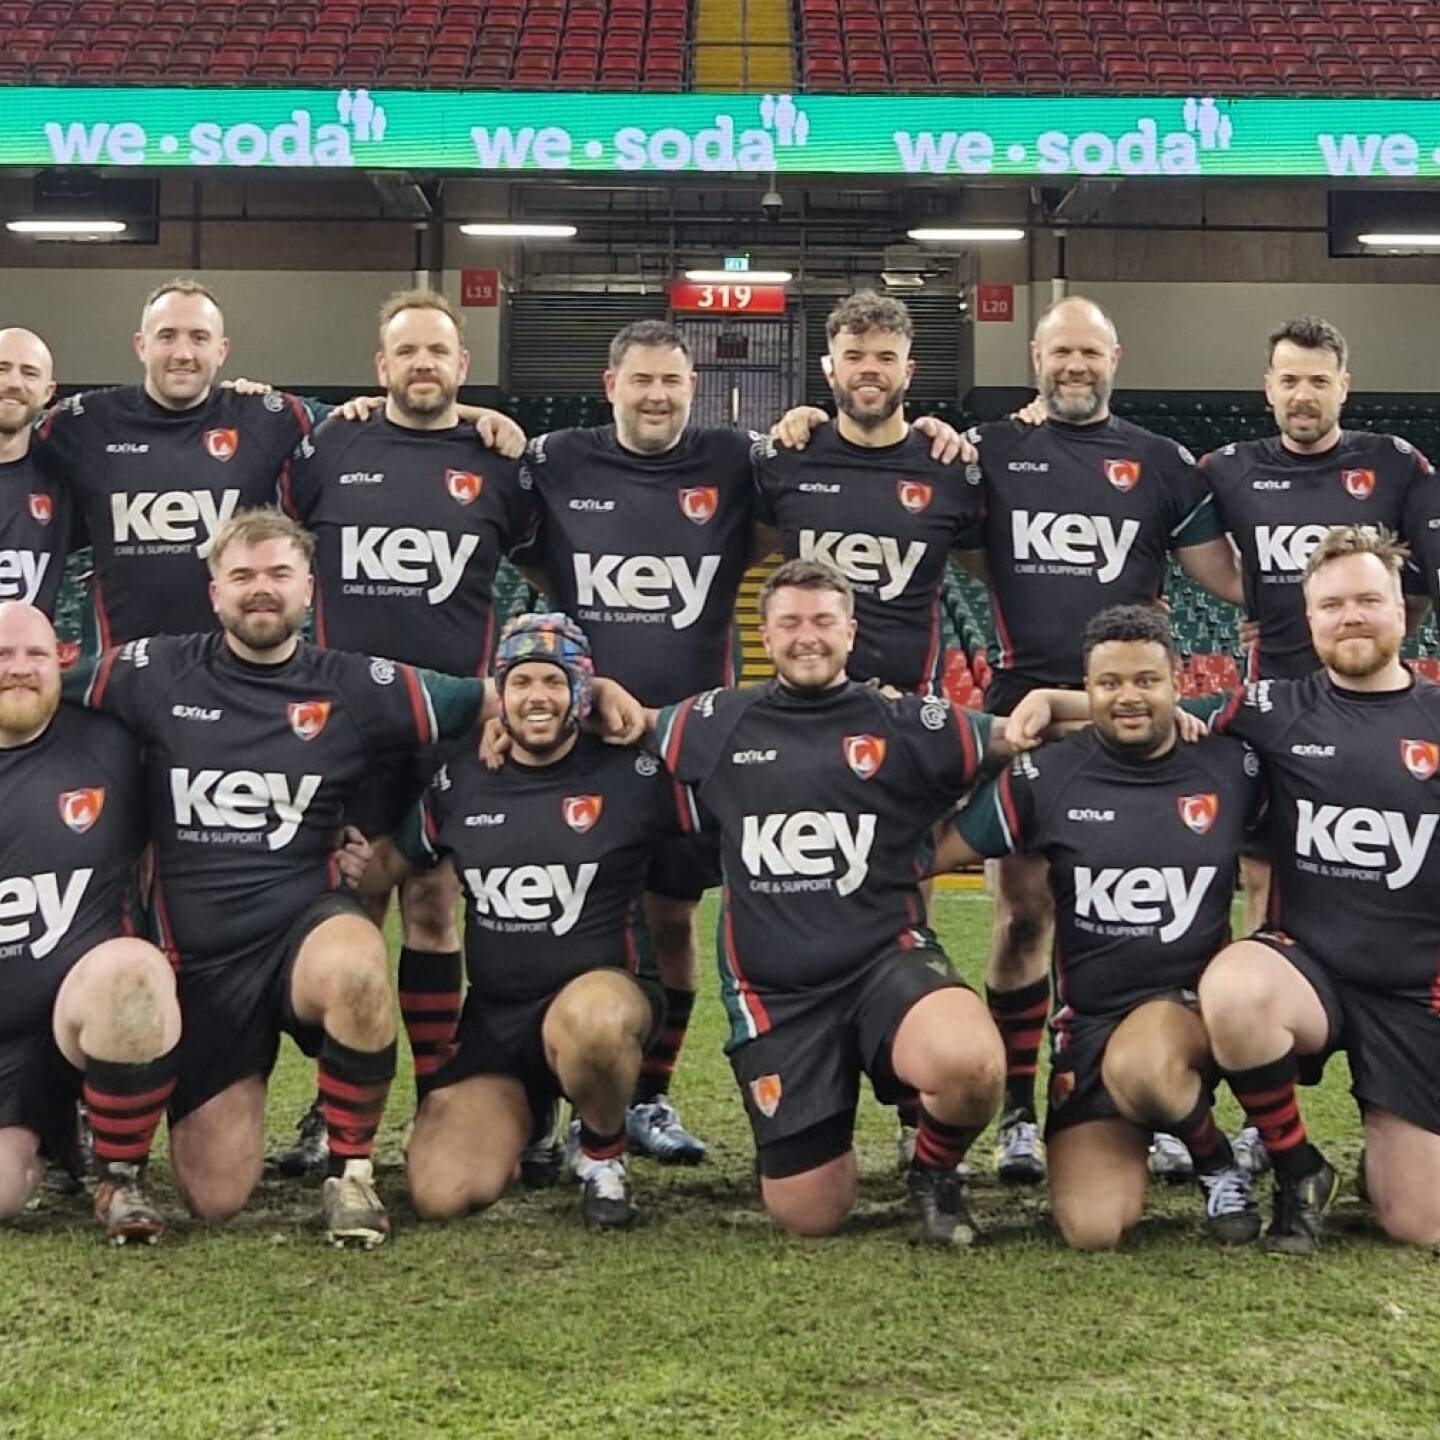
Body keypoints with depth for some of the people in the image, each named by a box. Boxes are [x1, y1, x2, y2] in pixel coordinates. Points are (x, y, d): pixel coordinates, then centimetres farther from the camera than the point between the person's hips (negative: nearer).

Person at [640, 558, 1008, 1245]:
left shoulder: (909, 725, 2)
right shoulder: (714, 724, 7)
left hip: (886, 958, -1)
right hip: (774, 992, 2)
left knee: (971, 1064, -35)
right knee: (808, 1216, 0)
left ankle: (936, 1172, 1)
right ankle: (822, 1144, 38)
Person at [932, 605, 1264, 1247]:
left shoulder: (1232, 770, -1)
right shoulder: (1044, 779, -4)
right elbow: (928, 853, 0)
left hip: (1194, 1003, -1)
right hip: (1087, 1018, 1)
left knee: (1139, 1067, -38)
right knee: (1093, 1230, -13)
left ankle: (1216, 1159, -4)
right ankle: (1130, 1136, 22)